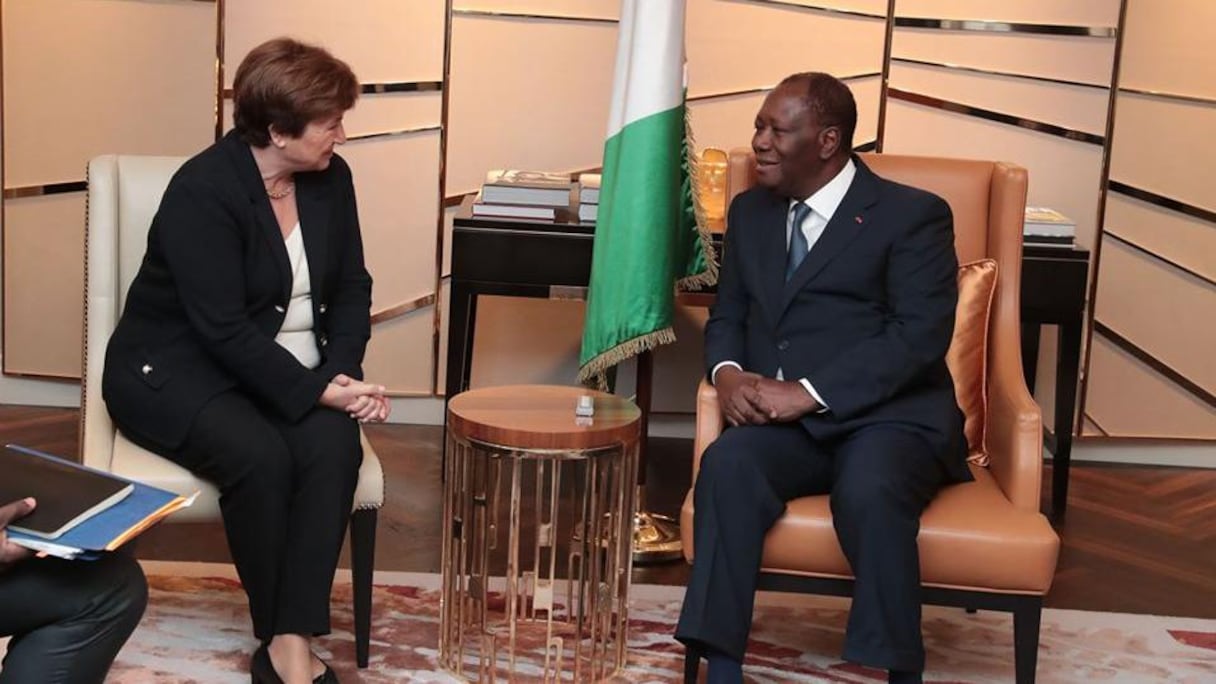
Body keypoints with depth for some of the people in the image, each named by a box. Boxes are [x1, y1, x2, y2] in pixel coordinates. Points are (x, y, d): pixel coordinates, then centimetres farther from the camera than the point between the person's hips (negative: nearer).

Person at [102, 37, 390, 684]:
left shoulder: (330, 178, 0)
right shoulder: (202, 190, -20)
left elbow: (352, 289, 6)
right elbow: (223, 329, -24)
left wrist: (342, 376, -11)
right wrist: (317, 391, -26)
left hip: (289, 368, 5)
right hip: (176, 369, -5)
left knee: (334, 444, -27)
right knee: (260, 455, -33)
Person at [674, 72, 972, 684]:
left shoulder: (912, 215, -2)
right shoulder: (750, 211, 17)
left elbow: (921, 333, -13)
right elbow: (728, 315, 20)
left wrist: (808, 392, -21)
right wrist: (728, 371, -6)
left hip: (890, 418, -4)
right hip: (785, 421, 4)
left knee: (869, 491, -36)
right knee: (727, 464, -29)